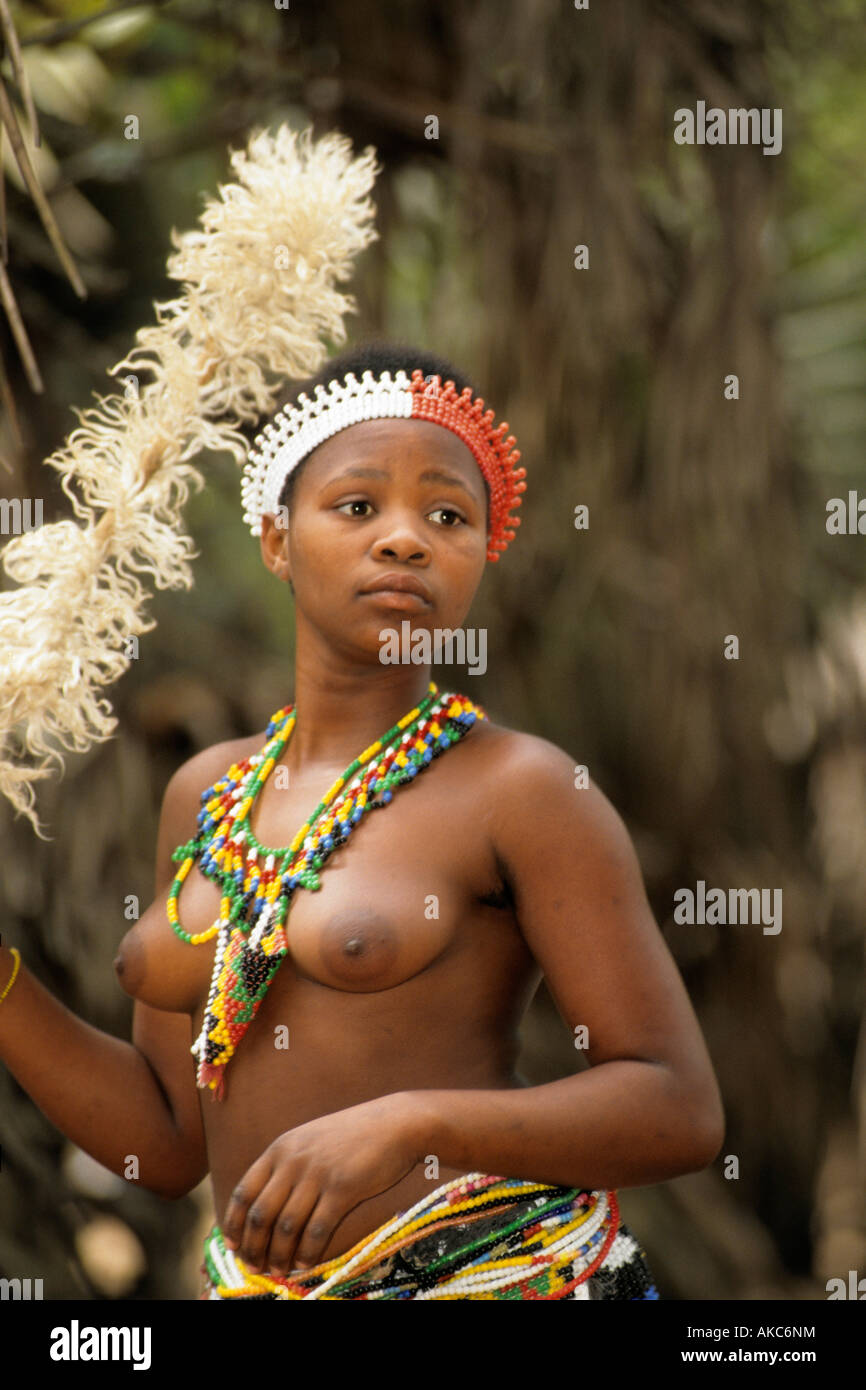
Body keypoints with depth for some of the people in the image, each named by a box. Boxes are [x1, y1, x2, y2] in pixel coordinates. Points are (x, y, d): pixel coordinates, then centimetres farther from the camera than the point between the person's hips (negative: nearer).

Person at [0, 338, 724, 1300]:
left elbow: (682, 1111, -13)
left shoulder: (523, 789, -9)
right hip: (252, 1280, 5)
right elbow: (168, 1143, 9)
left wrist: (411, 1122, -26)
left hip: (501, 1270, -5)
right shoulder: (205, 795, 7)